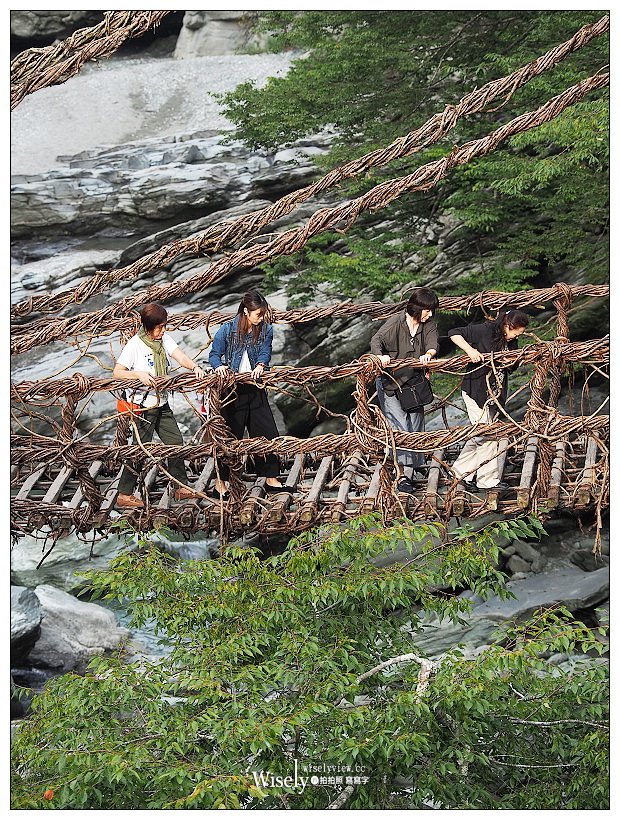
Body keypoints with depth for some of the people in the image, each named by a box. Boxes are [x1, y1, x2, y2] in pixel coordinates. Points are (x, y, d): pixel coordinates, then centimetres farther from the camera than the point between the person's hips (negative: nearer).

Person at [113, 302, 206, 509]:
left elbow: (180, 356, -8)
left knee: (176, 442, 11)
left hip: (162, 404, 7)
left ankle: (182, 488, 23)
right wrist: (138, 374, -34)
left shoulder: (164, 338, 4)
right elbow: (117, 372, -17)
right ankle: (124, 495, 10)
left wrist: (194, 367, -28)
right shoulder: (135, 344, -16)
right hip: (143, 406, -7)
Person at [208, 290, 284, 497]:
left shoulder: (266, 329, 3)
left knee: (268, 433, 4)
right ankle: (220, 481, 16)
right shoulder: (227, 329, -5)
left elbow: (265, 351, -9)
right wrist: (219, 366, -21)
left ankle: (271, 478, 18)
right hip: (232, 390, -4)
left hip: (255, 389, 4)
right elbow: (214, 354, 0)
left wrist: (260, 365, -30)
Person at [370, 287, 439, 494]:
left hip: (414, 383, 5)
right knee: (400, 426, -14)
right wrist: (380, 355, -43)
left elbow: (433, 343, -15)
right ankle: (401, 473, -13)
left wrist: (428, 354, -39)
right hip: (390, 385, -5)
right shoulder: (396, 322, -12)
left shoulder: (429, 325, 1)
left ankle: (413, 466, 22)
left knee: (415, 428, 8)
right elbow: (377, 340, -21)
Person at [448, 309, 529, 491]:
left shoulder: (511, 342, 10)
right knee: (486, 435, -5)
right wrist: (470, 350, -26)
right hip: (475, 391, -8)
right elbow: (454, 333, -14)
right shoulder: (484, 330, -13)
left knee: (480, 435, 11)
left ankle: (461, 470, 23)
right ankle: (488, 480, 4)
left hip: (494, 393, 8)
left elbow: (511, 365, 14)